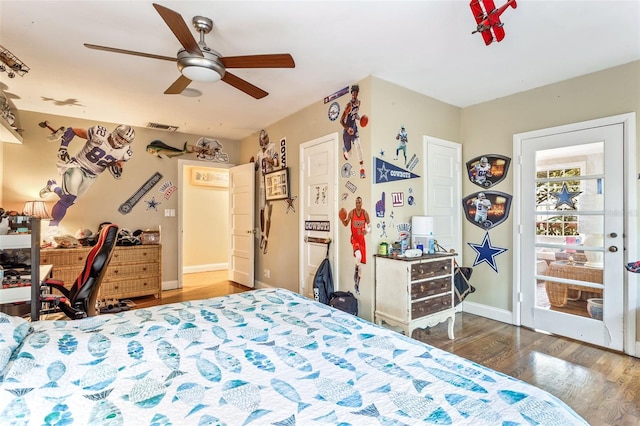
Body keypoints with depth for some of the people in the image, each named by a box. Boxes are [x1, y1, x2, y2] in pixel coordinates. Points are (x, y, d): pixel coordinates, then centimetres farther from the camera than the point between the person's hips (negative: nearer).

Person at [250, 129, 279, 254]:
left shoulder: (272, 148, -5)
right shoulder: (259, 153, 14)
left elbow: (277, 163, -17)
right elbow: (255, 168, 19)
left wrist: (271, 161, -36)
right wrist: (252, 163, 0)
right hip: (262, 183, 6)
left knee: (267, 212, -6)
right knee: (261, 210, 12)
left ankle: (266, 239, -1)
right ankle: (262, 234, 27)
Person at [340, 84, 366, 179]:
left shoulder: (358, 102, 2)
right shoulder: (348, 105, -20)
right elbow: (341, 121, -20)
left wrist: (360, 118, -2)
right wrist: (347, 129, -35)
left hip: (354, 128, 5)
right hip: (347, 130, -5)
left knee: (358, 145, -22)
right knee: (349, 155, 4)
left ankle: (362, 168, -16)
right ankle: (344, 149, 45)